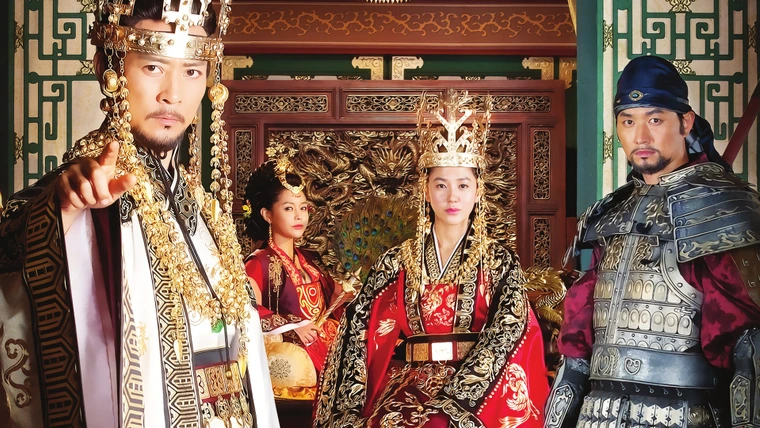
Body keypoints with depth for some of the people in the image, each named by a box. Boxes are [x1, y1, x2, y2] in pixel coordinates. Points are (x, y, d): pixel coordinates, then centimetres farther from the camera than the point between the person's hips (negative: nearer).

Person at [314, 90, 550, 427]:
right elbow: (361, 332, 5)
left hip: (480, 393, -2)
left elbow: (509, 333, -7)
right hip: (407, 384, 2)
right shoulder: (396, 262, 10)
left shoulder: (501, 263, 6)